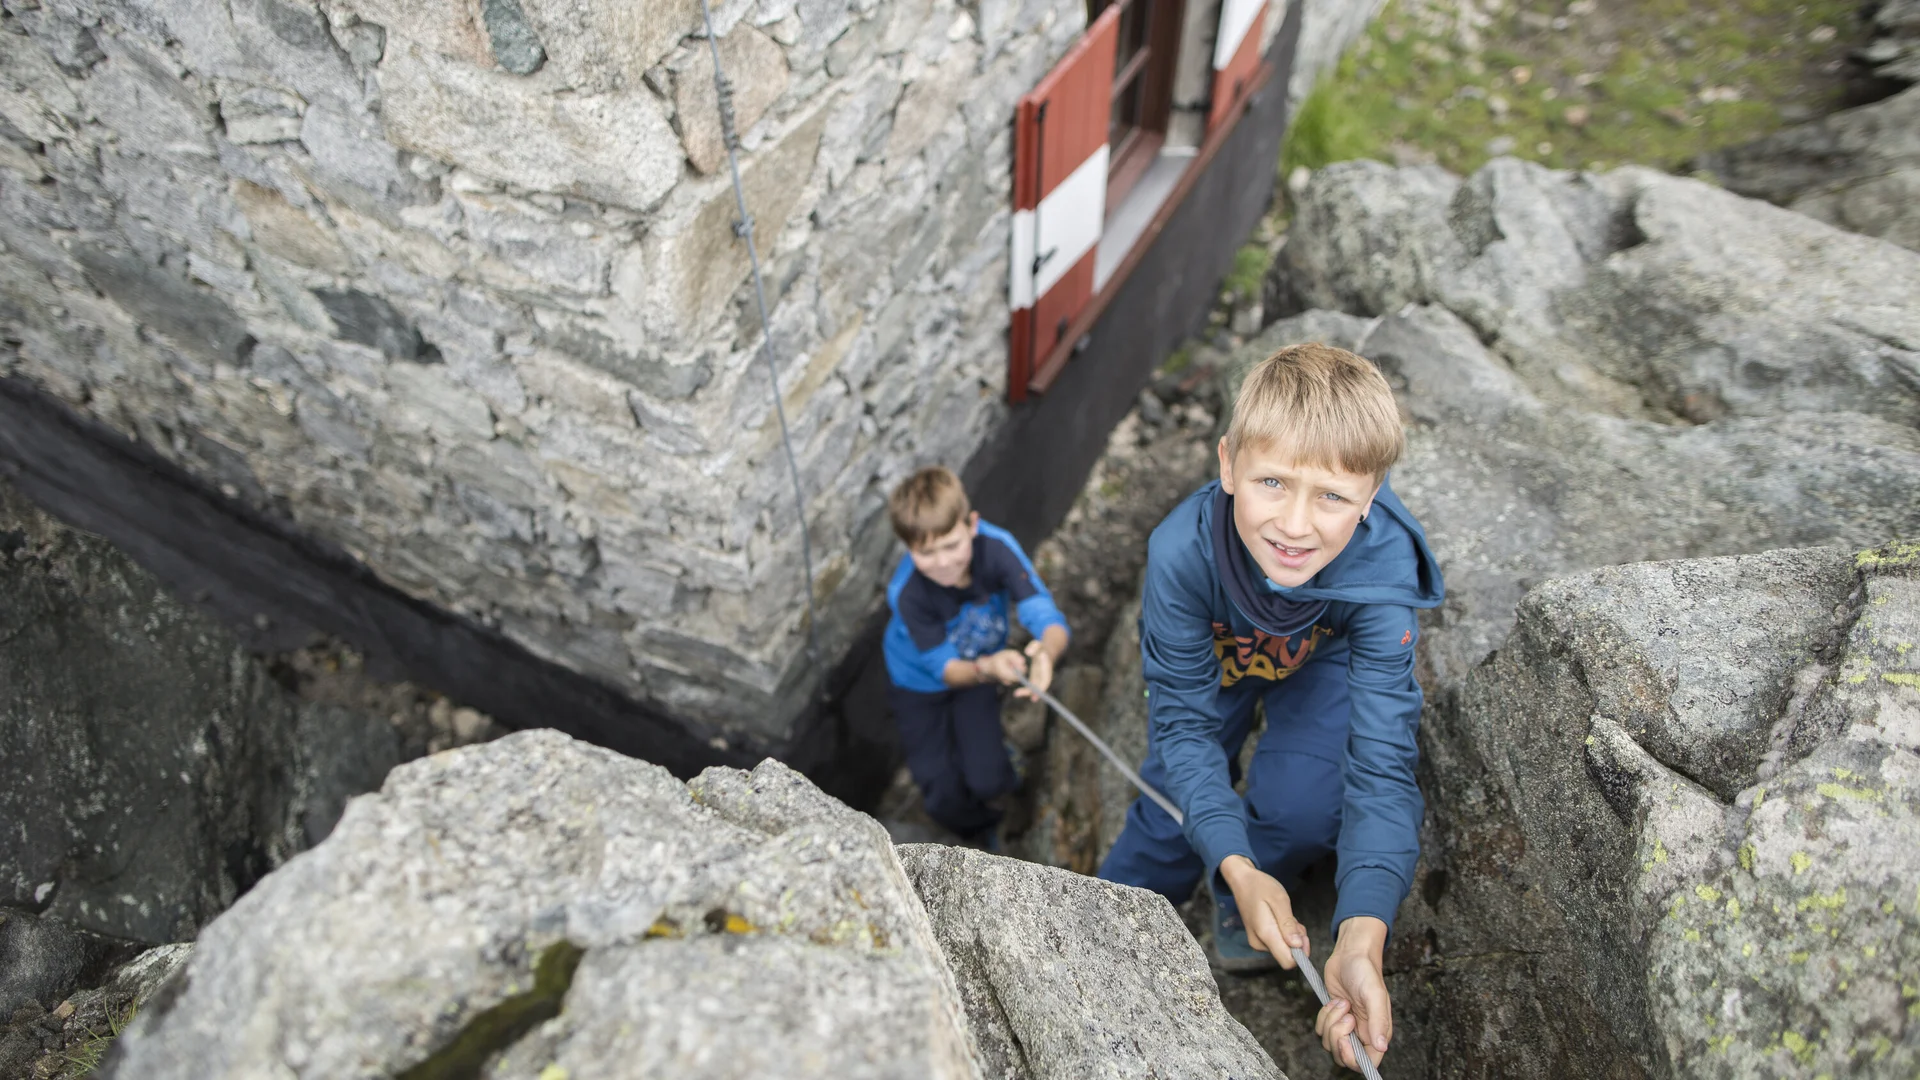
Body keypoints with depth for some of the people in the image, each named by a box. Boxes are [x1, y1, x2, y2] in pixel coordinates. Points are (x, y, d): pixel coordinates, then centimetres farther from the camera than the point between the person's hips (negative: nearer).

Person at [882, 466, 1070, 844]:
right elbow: (945, 668, -28)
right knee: (945, 799, -2)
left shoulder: (996, 548, -33)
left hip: (980, 665, 2)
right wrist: (986, 668, -51)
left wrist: (1047, 652, -63)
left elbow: (1051, 622, -38)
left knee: (987, 781, -8)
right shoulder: (907, 593, -36)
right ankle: (981, 830, 34)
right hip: (920, 680, -1)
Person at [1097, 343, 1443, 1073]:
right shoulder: (1183, 550, -39)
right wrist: (1236, 864, -44)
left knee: (1302, 802, -22)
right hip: (1217, 656, 0)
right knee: (1174, 816, 0)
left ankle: (1238, 908, 14)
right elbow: (1185, 725, -31)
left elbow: (1380, 764, -40)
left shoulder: (1383, 566, -40)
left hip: (1325, 659, 0)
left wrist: (1362, 937, -53)